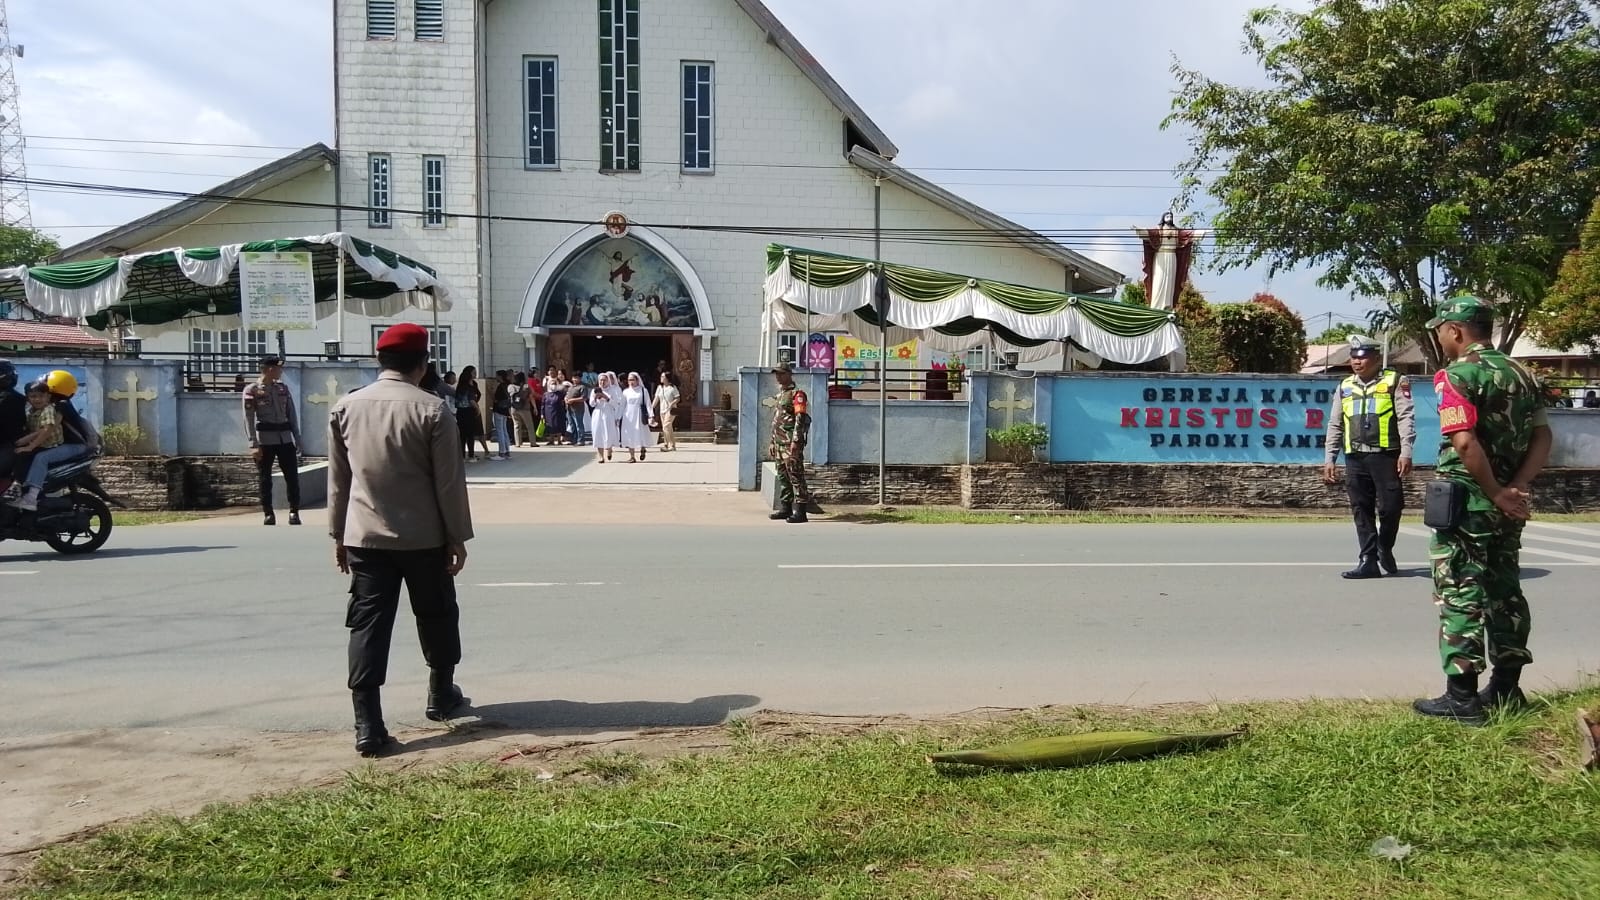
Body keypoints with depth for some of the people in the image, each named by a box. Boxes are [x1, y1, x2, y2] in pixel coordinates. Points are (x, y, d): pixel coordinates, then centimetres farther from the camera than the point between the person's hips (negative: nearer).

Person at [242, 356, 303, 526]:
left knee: (292, 476, 0)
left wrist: (297, 438, 9)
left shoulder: (283, 388, 12)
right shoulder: (252, 390, -3)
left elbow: (291, 414, 14)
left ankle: (294, 512, 8)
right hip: (265, 439, -4)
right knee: (264, 479, 3)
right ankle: (268, 514, 11)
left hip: (285, 439, 4)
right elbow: (249, 419, -7)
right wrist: (254, 445, -14)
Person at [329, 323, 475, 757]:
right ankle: (441, 696, 33)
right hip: (423, 537, -2)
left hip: (364, 536, 3)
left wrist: (338, 533, 17)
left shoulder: (345, 408, 3)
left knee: (368, 625, 1)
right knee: (436, 616, 17)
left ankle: (368, 726, -7)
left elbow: (338, 478, 9)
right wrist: (458, 536, 1)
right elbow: (449, 481, -8)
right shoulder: (432, 410, -9)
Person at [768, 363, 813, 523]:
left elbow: (800, 419, -16)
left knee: (796, 476, -9)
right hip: (779, 444, 9)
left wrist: (795, 441, -22)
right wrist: (772, 443, 22)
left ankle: (799, 511, -10)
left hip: (791, 444, -9)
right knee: (782, 477, 12)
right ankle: (785, 508, 18)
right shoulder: (780, 395, 21)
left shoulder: (797, 394, -7)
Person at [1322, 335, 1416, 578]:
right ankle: (1368, 561, 7)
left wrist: (1406, 452, -14)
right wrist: (1329, 459, 12)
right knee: (1361, 511, 3)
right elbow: (1335, 426, 18)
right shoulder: (1345, 387, 16)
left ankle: (1385, 549, 20)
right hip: (1355, 458, 4)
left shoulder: (1394, 382, 3)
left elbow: (1406, 418, -4)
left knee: (1390, 507, -5)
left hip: (1386, 456, -4)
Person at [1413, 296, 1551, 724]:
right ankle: (1506, 688, 24)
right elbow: (1542, 437, 8)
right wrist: (1516, 488, -2)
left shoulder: (1457, 376, -13)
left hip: (1466, 501, -8)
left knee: (1459, 595, -2)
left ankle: (1461, 697, 0)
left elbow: (1465, 442, -24)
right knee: (1504, 591, 16)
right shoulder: (1520, 373, 13)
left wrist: (1496, 493, -15)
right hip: (1508, 505, 8)